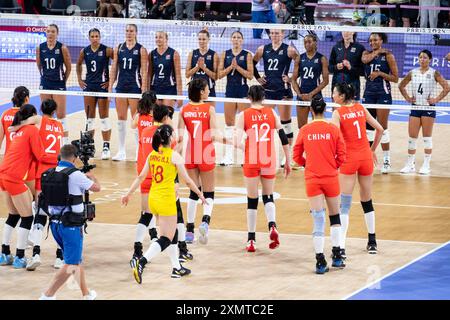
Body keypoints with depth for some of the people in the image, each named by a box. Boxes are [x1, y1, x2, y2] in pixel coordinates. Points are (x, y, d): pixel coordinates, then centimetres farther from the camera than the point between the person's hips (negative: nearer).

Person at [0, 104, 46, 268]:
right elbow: (40, 155, -8)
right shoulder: (32, 130, -6)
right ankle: (19, 258, -2)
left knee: (13, 215, 19)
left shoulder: (19, 131, 19)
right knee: (27, 217, -1)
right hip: (14, 178, -9)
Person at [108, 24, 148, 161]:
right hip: (121, 86, 4)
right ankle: (121, 151, 11)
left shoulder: (141, 49, -2)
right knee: (121, 119, 6)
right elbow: (114, 69, 10)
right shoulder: (118, 48, 9)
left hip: (135, 86, -4)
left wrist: (144, 90, -11)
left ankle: (139, 150, 4)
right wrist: (110, 87, 4)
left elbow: (144, 71, -4)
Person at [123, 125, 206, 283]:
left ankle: (177, 268, 27)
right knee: (166, 239, -3)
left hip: (153, 198, 7)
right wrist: (200, 195, 5)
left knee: (173, 233, 21)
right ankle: (141, 262, -22)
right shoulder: (174, 156, -12)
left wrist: (128, 194, 17)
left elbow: (141, 177, 7)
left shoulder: (152, 155, 5)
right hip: (166, 200, -7)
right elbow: (187, 181, -7)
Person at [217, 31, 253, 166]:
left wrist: (237, 67, -15)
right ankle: (228, 156, 10)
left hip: (243, 90, -3)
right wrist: (231, 67, -12)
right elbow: (220, 74, 2)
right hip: (230, 90, 3)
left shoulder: (247, 55, -1)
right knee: (229, 123, 6)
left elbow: (250, 75, -7)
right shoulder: (225, 54, 7)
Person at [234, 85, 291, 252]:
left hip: (251, 162, -1)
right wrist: (288, 161, 9)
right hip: (269, 162, 1)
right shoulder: (271, 113, 3)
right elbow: (284, 138, 2)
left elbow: (237, 141, -10)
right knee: (268, 196, 15)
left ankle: (251, 240, 8)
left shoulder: (244, 115, -2)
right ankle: (272, 226, -12)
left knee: (252, 199, 7)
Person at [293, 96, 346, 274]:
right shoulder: (334, 129, -4)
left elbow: (297, 156, 3)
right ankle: (337, 256, 16)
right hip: (331, 178, 0)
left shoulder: (304, 130, -2)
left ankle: (320, 261, -4)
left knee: (318, 219, 1)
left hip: (312, 179, 0)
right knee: (335, 217, 16)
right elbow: (341, 156, -4)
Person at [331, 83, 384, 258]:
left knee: (344, 204, -5)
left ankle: (341, 247, -14)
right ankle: (372, 242, 25)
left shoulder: (338, 113, -7)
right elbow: (379, 129, 11)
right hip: (366, 157, 5)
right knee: (367, 201, 18)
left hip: (348, 159, -5)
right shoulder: (361, 109, 7)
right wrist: (372, 150, 21)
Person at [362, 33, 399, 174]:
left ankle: (386, 160, 1)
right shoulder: (366, 53, 9)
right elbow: (365, 60, -17)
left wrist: (380, 73, -14)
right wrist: (377, 51, -8)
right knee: (368, 127, 6)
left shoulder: (388, 55, -3)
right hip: (369, 93, 4)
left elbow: (395, 78, -4)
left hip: (383, 94, -4)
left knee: (382, 127, -5)